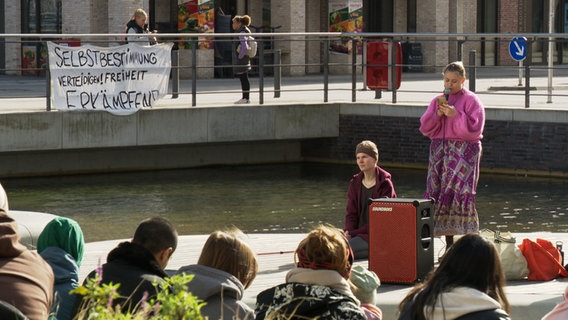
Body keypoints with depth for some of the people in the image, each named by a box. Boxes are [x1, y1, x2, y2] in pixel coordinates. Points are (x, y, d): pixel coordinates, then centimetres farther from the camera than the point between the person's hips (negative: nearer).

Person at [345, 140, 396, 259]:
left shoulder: (385, 184, -7)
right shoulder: (355, 183, 13)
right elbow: (351, 213, 10)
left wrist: (353, 233, -16)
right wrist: (348, 231, -12)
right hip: (358, 232, 7)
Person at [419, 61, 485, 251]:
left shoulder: (471, 100, 0)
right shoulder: (437, 101, 16)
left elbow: (474, 128, -9)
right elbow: (425, 128, 10)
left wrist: (456, 115, -19)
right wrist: (437, 114, -5)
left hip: (464, 152, -5)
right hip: (439, 150, 5)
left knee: (460, 193, -13)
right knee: (437, 193, -1)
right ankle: (449, 244, 3)